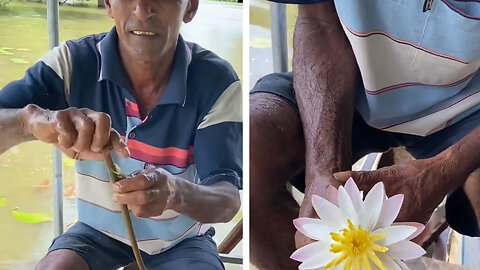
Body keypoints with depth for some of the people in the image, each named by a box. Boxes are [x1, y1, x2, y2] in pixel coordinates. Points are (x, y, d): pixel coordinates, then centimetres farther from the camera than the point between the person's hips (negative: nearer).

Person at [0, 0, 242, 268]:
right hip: (100, 230, 1)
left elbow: (228, 199, -25)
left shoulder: (216, 81, -20)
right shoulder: (73, 62, -17)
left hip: (181, 240, -1)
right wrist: (33, 118, -50)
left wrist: (177, 192, -49)